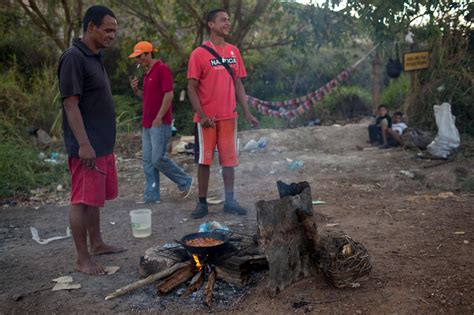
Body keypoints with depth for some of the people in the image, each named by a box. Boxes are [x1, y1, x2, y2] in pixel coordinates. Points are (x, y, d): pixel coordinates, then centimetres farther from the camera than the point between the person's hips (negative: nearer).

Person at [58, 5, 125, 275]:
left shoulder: (95, 57, 15)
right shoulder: (74, 58, -13)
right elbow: (70, 103, -18)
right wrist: (84, 144, -22)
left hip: (103, 144, 9)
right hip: (87, 147, -9)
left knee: (95, 198, 17)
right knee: (83, 201, -2)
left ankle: (97, 244, 30)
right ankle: (83, 259, 8)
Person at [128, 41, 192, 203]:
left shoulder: (162, 69, -9)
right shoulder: (147, 73, 19)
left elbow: (169, 95, -16)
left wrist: (159, 118, -19)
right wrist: (136, 90, 7)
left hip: (160, 123, -9)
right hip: (147, 124, 9)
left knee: (158, 158, -9)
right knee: (148, 161, 7)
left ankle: (184, 181, 10)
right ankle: (151, 195, 12)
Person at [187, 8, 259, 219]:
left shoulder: (234, 52, 10)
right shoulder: (199, 53, -5)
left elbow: (238, 85, 12)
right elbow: (192, 88, -7)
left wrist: (247, 113, 7)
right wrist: (202, 115, -16)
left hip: (229, 116, 4)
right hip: (207, 118, -4)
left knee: (229, 160, 7)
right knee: (204, 161, 3)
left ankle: (229, 201, 16)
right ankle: (202, 203, 14)